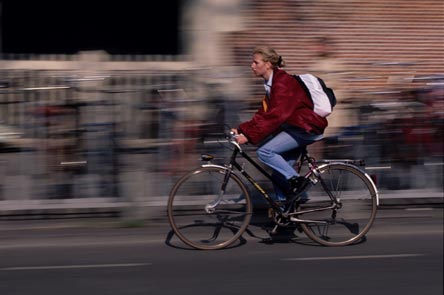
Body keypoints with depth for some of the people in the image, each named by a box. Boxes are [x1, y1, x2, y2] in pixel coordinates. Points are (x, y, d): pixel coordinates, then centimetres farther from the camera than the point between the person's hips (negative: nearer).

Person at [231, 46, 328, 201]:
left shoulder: (283, 82, -19)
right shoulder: (270, 84, 12)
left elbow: (275, 116, -29)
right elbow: (262, 115, 11)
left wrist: (249, 136, -32)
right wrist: (241, 129, -1)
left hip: (307, 128, -10)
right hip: (294, 127, 10)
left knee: (265, 151, -20)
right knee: (279, 175, 5)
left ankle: (295, 180, -10)